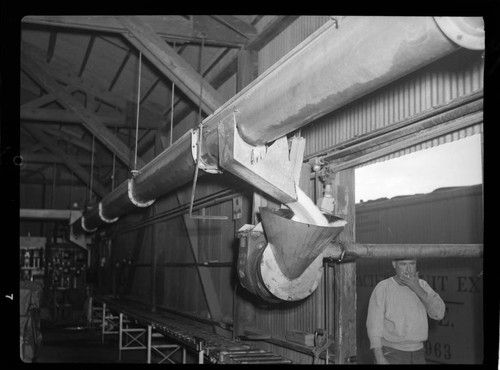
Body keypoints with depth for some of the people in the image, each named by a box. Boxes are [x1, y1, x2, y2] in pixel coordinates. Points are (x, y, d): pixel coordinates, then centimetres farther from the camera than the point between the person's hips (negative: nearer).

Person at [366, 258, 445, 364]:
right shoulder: (382, 288, -11)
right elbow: (374, 324, -13)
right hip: (391, 354, -5)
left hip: (418, 355, 5)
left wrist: (417, 289, -21)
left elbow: (439, 313, -10)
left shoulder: (422, 285, 3)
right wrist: (379, 358, -20)